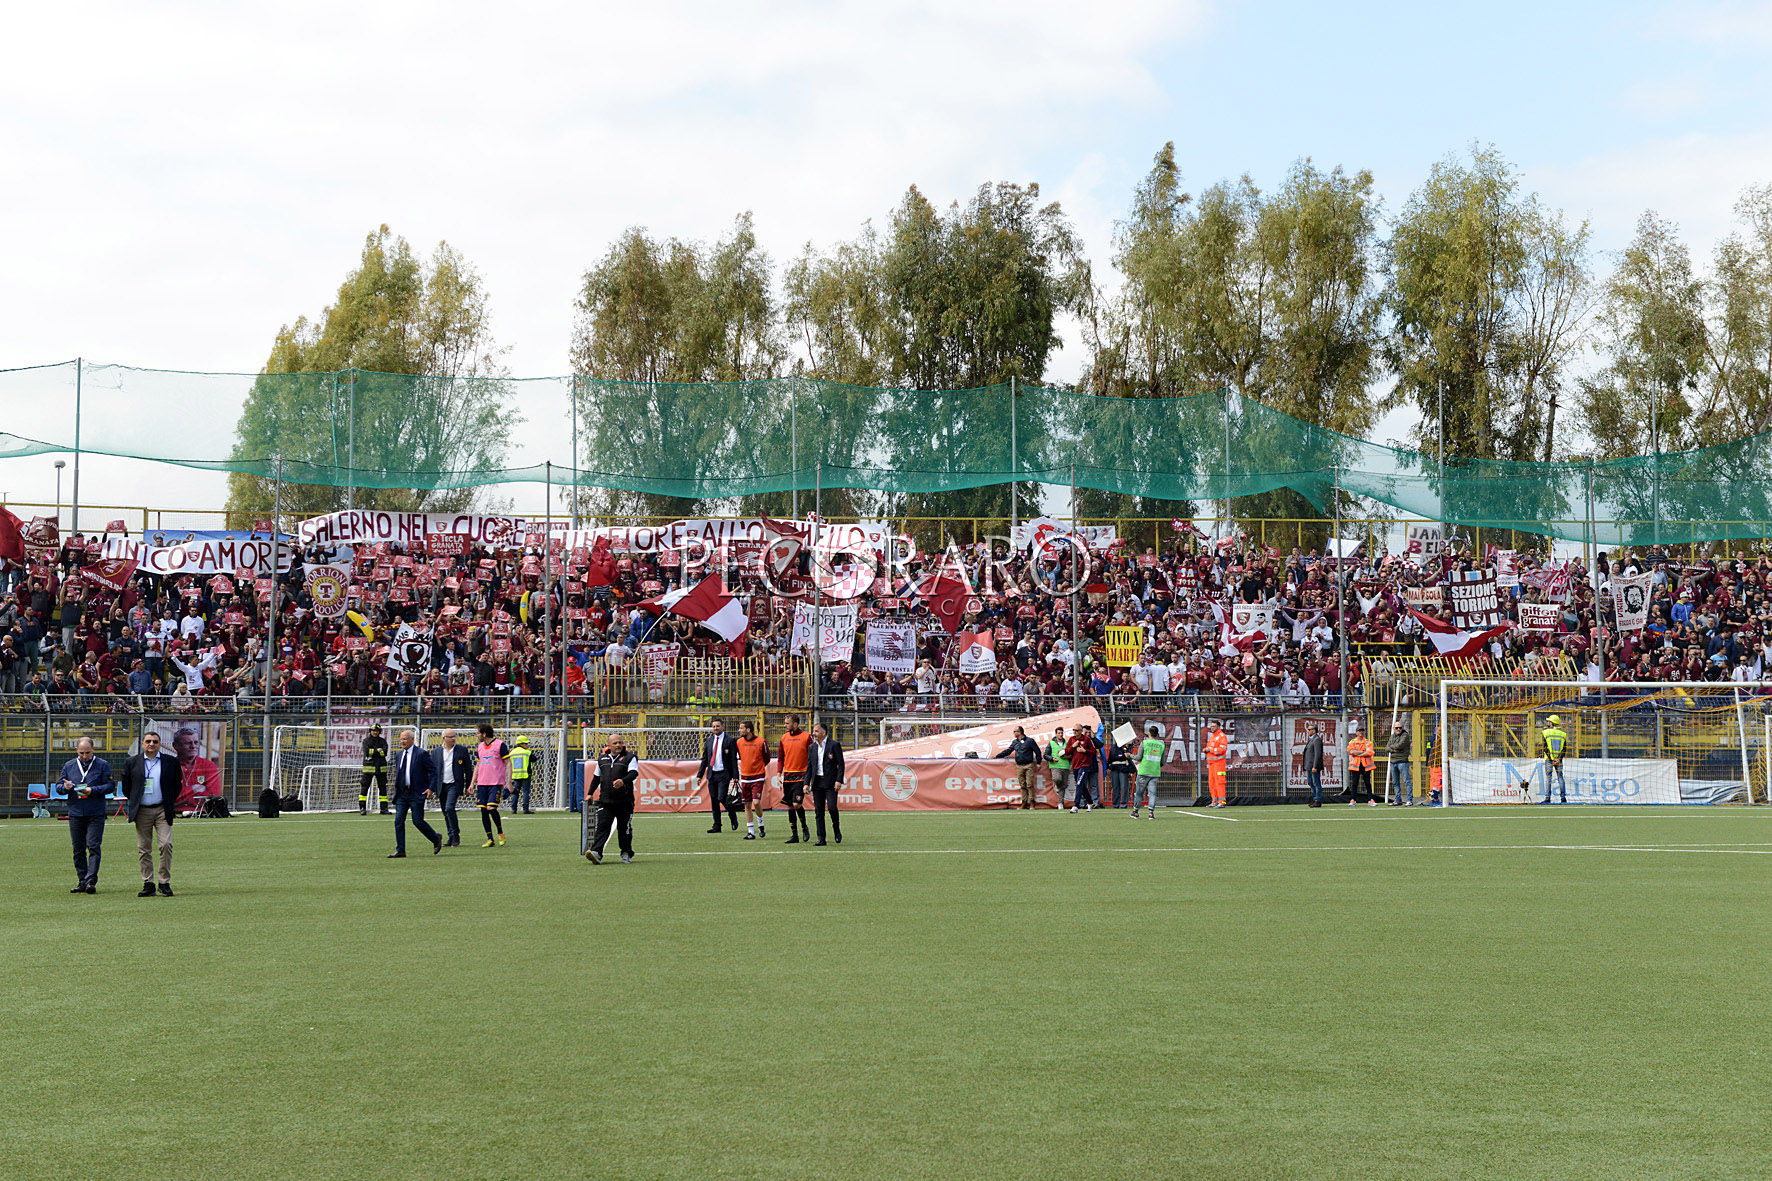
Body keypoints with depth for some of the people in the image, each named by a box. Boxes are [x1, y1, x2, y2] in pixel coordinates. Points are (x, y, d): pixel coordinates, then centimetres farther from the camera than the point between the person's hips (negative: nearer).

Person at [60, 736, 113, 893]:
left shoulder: (103, 765, 3)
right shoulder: (68, 766, 13)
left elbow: (109, 786, -2)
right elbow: (59, 787, 13)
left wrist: (92, 790, -16)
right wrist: (65, 787, -10)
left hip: (96, 814, -4)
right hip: (75, 814, 4)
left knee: (93, 846, -10)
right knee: (78, 849, 7)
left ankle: (91, 881, -11)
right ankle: (82, 882, 13)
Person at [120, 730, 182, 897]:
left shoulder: (171, 762, 6)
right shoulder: (132, 763, 7)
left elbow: (178, 785, 13)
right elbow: (126, 786, 14)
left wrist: (169, 803, 7)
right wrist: (133, 803, 8)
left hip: (162, 810, -1)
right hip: (142, 812, 1)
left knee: (166, 844, -12)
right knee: (143, 849, 2)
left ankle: (164, 882, -3)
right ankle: (148, 884, 7)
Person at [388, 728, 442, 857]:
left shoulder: (421, 754, -7)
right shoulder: (399, 756, 13)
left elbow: (433, 771, -6)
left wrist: (431, 789, -14)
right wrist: (396, 789, 14)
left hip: (417, 794, -6)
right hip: (401, 794, 6)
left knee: (418, 821, -5)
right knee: (399, 821, -2)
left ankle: (436, 839, 19)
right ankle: (400, 850, 1)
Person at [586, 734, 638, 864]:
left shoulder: (629, 758, 3)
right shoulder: (602, 759, 15)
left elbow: (634, 773, -14)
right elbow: (597, 777, 27)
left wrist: (623, 781, -33)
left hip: (625, 801, -2)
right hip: (605, 800, 2)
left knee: (624, 829, 6)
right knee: (602, 826, -11)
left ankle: (626, 854, 22)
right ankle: (596, 853, -23)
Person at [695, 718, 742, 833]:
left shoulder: (730, 740, -2)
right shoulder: (708, 741, 13)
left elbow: (734, 759, -5)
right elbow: (704, 759, 16)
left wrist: (735, 776, -11)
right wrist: (699, 775, 10)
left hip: (724, 774, -5)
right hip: (711, 774, 5)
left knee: (722, 798, -13)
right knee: (714, 801, 5)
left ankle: (733, 816, 13)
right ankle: (717, 826, 11)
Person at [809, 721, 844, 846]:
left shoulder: (834, 745, -3)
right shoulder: (813, 747, 12)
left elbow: (841, 764, -5)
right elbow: (810, 766, 16)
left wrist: (839, 780, -13)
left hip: (830, 782, -5)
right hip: (817, 782, 5)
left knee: (832, 807, -14)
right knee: (818, 811, 2)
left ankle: (836, 830, 12)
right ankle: (821, 839, 6)